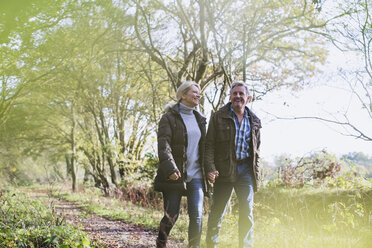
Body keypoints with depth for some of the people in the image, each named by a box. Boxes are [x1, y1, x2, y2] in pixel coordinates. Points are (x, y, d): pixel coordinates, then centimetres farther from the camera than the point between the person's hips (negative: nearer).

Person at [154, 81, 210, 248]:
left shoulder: (199, 119, 17)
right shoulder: (169, 118, -2)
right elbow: (163, 145, -13)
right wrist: (170, 168, -26)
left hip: (195, 174, 5)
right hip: (174, 175, -5)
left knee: (197, 215, -4)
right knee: (171, 215, -1)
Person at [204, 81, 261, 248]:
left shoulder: (254, 121, 12)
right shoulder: (218, 117, 1)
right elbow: (209, 145, -3)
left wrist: (255, 171, 10)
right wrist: (210, 168, -14)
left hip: (246, 170, 3)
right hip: (224, 170, -2)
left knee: (247, 211, 0)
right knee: (217, 211, 3)